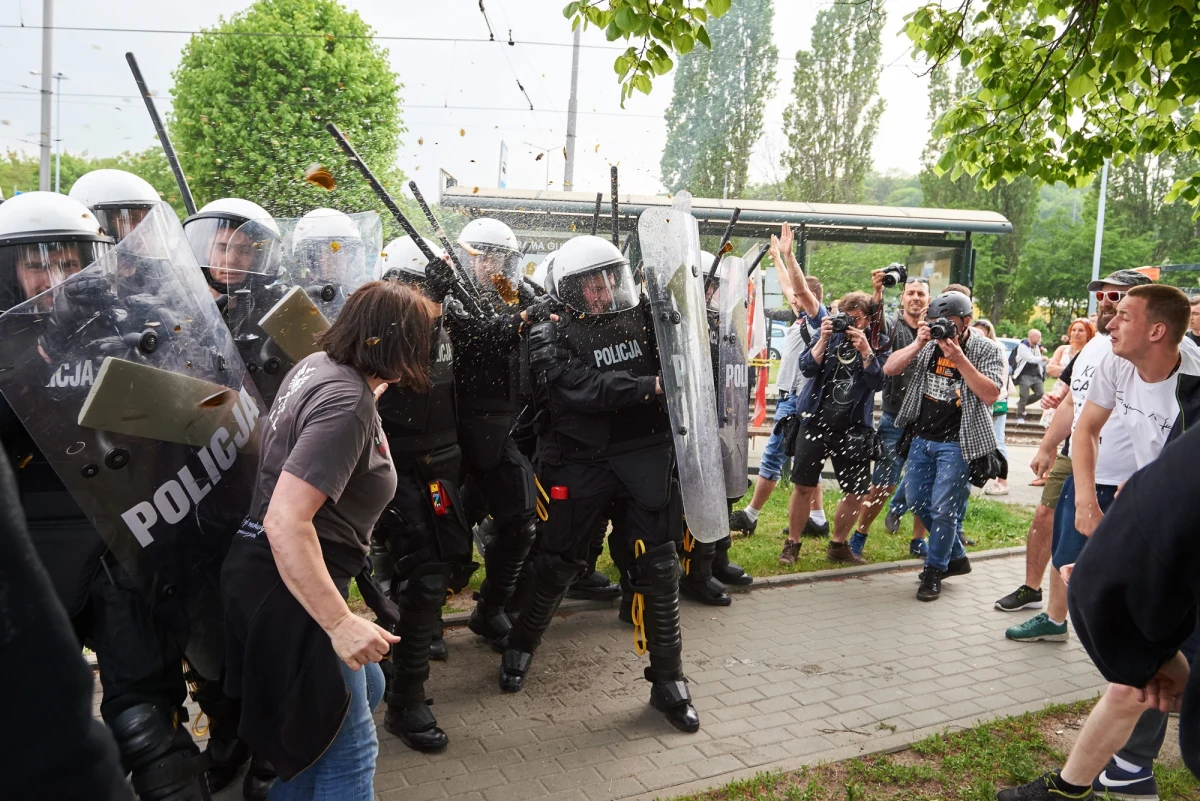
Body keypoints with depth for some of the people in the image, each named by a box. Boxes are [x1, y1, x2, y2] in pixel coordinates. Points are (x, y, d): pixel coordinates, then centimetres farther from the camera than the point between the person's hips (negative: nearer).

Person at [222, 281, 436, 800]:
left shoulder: (318, 363, 2)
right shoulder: (347, 403, -26)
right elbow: (285, 522, -33)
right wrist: (340, 624, -31)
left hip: (289, 573, 10)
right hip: (290, 585, -10)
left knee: (364, 690, 25)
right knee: (349, 750, 3)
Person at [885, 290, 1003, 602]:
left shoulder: (986, 350, -8)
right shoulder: (930, 341, 3)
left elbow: (990, 395, -21)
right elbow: (890, 369, -3)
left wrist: (959, 357, -24)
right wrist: (918, 345, -17)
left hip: (957, 443, -6)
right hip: (922, 436, 6)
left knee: (943, 509, -5)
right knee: (917, 500, 13)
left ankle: (934, 571, 15)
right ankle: (956, 557, 32)